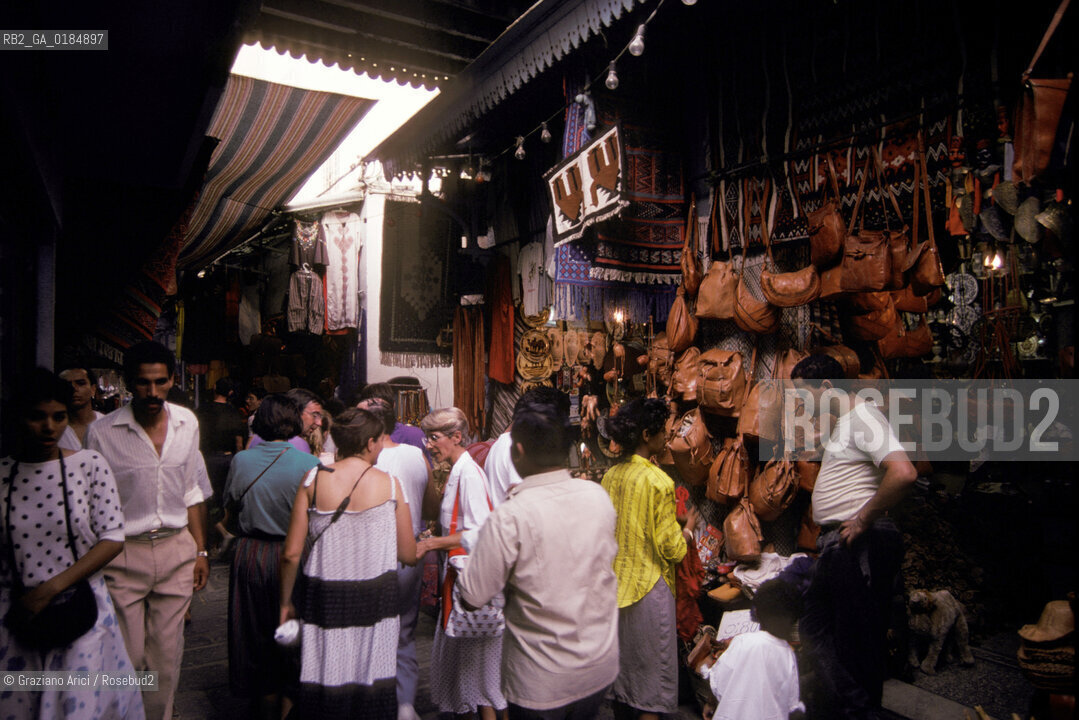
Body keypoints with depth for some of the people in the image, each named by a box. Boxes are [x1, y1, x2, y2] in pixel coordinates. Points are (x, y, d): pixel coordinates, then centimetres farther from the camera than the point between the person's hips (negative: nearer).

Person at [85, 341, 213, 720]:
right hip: (123, 553, -3)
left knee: (167, 653, 12)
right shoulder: (103, 432, -10)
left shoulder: (187, 423, 3)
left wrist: (201, 549, 11)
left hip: (177, 550, 3)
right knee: (127, 658, 4)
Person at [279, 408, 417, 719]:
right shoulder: (390, 485, -6)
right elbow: (408, 555, -2)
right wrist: (428, 544, 20)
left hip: (324, 597, 1)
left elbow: (291, 553, -3)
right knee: (372, 688, 12)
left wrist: (285, 602, 11)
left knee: (324, 686, 13)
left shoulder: (314, 479, -3)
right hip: (375, 597, -1)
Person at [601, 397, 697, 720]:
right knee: (651, 674, 8)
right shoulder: (659, 482, -19)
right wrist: (688, 529, 3)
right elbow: (671, 548, -17)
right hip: (649, 587, -7)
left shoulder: (610, 476, 0)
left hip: (616, 584, 7)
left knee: (620, 665, 21)